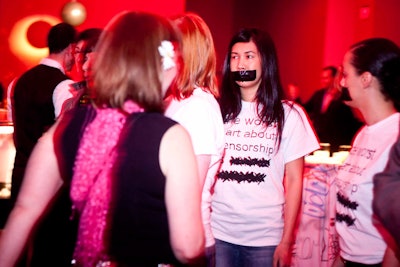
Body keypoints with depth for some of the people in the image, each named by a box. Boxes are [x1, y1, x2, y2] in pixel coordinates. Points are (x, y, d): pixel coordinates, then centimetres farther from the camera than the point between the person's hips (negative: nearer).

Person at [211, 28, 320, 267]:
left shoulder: (289, 115, -2)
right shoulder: (220, 111, 3)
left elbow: (294, 180, -1)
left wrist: (286, 241, -4)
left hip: (265, 238, -1)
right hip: (218, 233, 2)